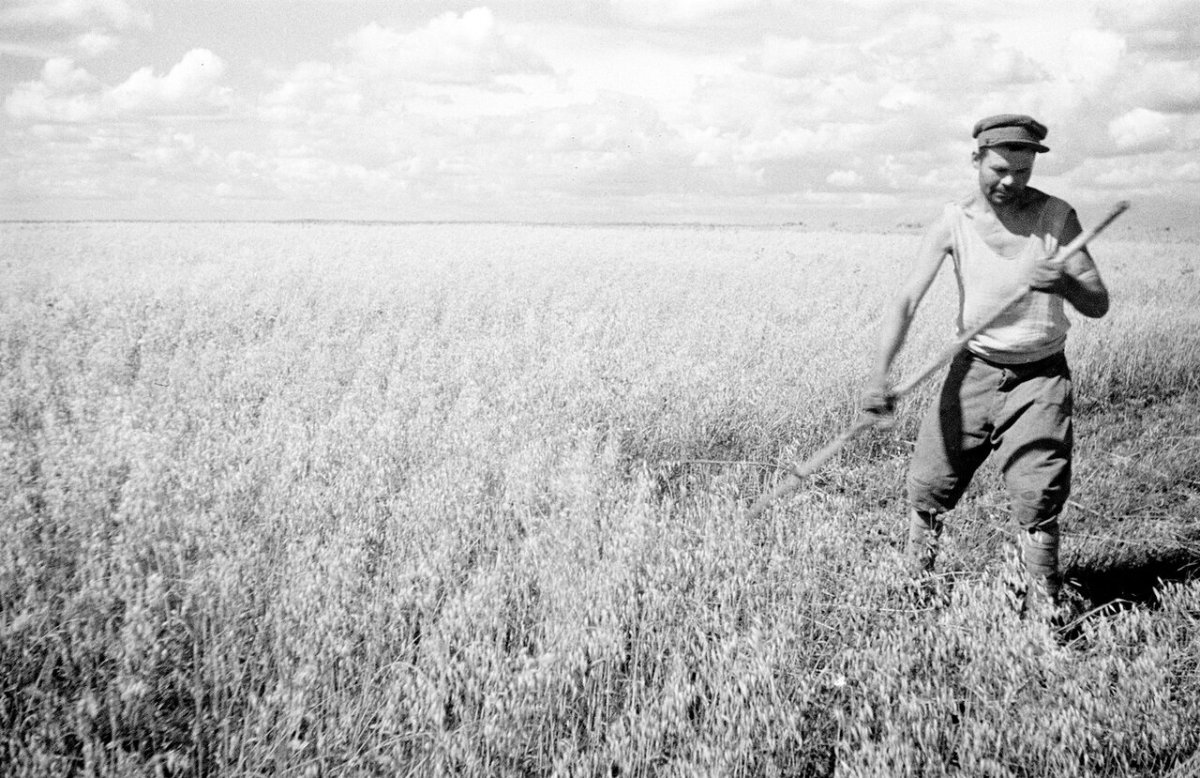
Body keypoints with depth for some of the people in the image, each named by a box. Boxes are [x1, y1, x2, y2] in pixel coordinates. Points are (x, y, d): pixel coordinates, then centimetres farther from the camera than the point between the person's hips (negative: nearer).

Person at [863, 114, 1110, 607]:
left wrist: (1065, 283, -34)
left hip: (1040, 377, -1)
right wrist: (879, 373, -29)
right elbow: (906, 301, -14)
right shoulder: (953, 223, -8)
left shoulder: (1057, 218, -8)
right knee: (927, 487, 3)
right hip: (974, 369, 2)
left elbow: (1098, 305, -10)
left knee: (1037, 499, -13)